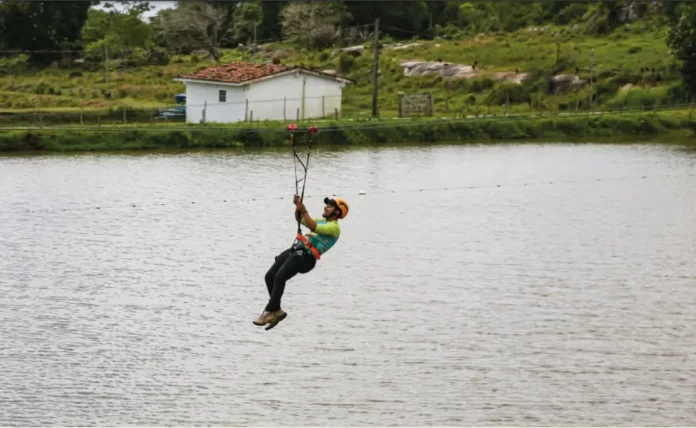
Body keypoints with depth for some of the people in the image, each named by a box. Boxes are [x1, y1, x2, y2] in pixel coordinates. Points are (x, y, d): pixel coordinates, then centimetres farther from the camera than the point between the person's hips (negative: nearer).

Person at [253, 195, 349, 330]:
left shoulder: (334, 227, -2)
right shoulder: (322, 221, 27)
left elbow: (314, 228, -18)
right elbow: (300, 219, 31)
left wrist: (304, 211, -19)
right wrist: (298, 207, 13)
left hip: (306, 256, -10)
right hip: (295, 250, 10)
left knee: (279, 277, -26)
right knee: (269, 276, -1)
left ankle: (270, 312, -24)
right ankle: (277, 311, 7)